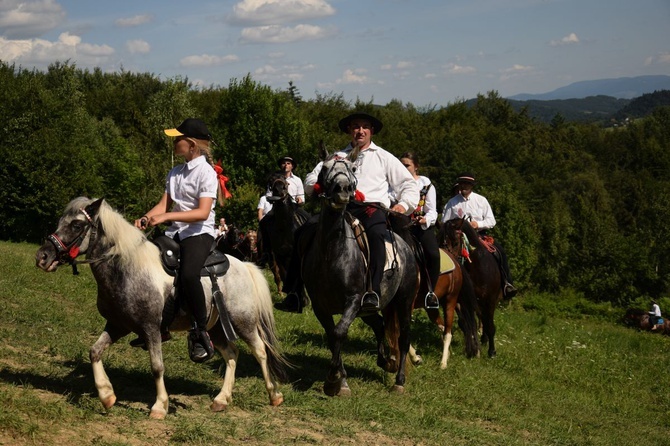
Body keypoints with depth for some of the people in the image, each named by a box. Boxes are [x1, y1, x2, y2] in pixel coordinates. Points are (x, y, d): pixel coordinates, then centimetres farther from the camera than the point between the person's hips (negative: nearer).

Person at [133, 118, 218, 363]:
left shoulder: (206, 173, -9)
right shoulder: (175, 173, 15)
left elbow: (203, 212, -19)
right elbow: (164, 205, 10)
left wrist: (166, 217, -26)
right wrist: (146, 218, -12)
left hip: (199, 233, -8)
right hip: (175, 233, 9)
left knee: (188, 274, -36)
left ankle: (201, 333, -22)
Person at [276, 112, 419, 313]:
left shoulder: (384, 158, 22)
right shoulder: (338, 157, 26)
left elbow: (410, 185, 20)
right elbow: (309, 182, 21)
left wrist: (404, 204, 1)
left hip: (373, 206, -2)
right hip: (342, 208, 3)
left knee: (376, 233, -39)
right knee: (304, 231, -20)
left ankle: (373, 292, -49)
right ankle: (294, 295, -20)